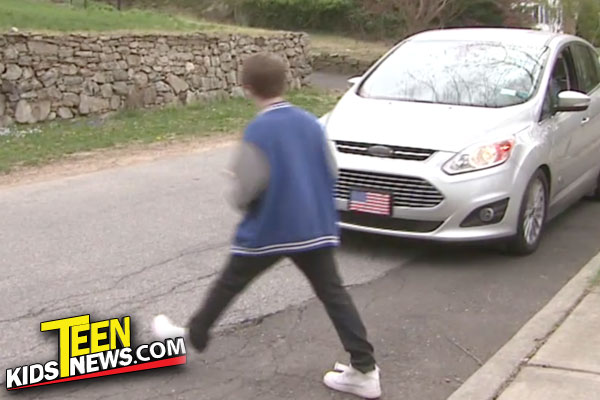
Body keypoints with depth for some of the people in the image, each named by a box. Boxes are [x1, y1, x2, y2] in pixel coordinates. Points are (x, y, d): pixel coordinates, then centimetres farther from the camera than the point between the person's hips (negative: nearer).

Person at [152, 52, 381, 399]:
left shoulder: (258, 131, -15)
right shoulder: (311, 122, 3)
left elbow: (245, 192, -16)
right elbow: (332, 173, 10)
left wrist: (238, 192, 6)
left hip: (268, 230, -4)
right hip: (315, 227, 5)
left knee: (227, 286, 15)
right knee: (333, 293, 7)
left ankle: (193, 335, 35)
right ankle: (365, 370, 5)